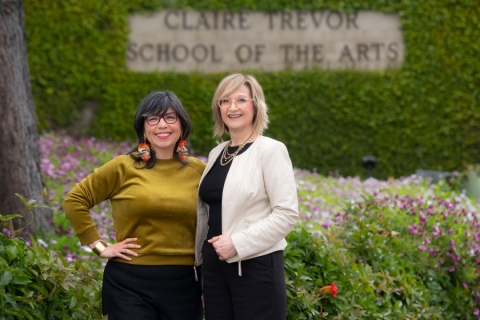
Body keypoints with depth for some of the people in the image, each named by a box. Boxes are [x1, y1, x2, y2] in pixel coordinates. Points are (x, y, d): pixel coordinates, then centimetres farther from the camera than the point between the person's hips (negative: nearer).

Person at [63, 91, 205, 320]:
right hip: (130, 284, -2)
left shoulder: (198, 171, 6)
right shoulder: (123, 167, -1)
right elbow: (74, 200, 3)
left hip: (183, 285, 3)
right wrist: (99, 246, -2)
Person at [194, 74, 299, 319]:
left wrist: (238, 243, -20)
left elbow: (287, 213, -15)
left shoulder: (270, 151, -8)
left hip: (256, 267, -6)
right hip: (215, 266, 6)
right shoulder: (216, 154, 12)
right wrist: (201, 264, 16)